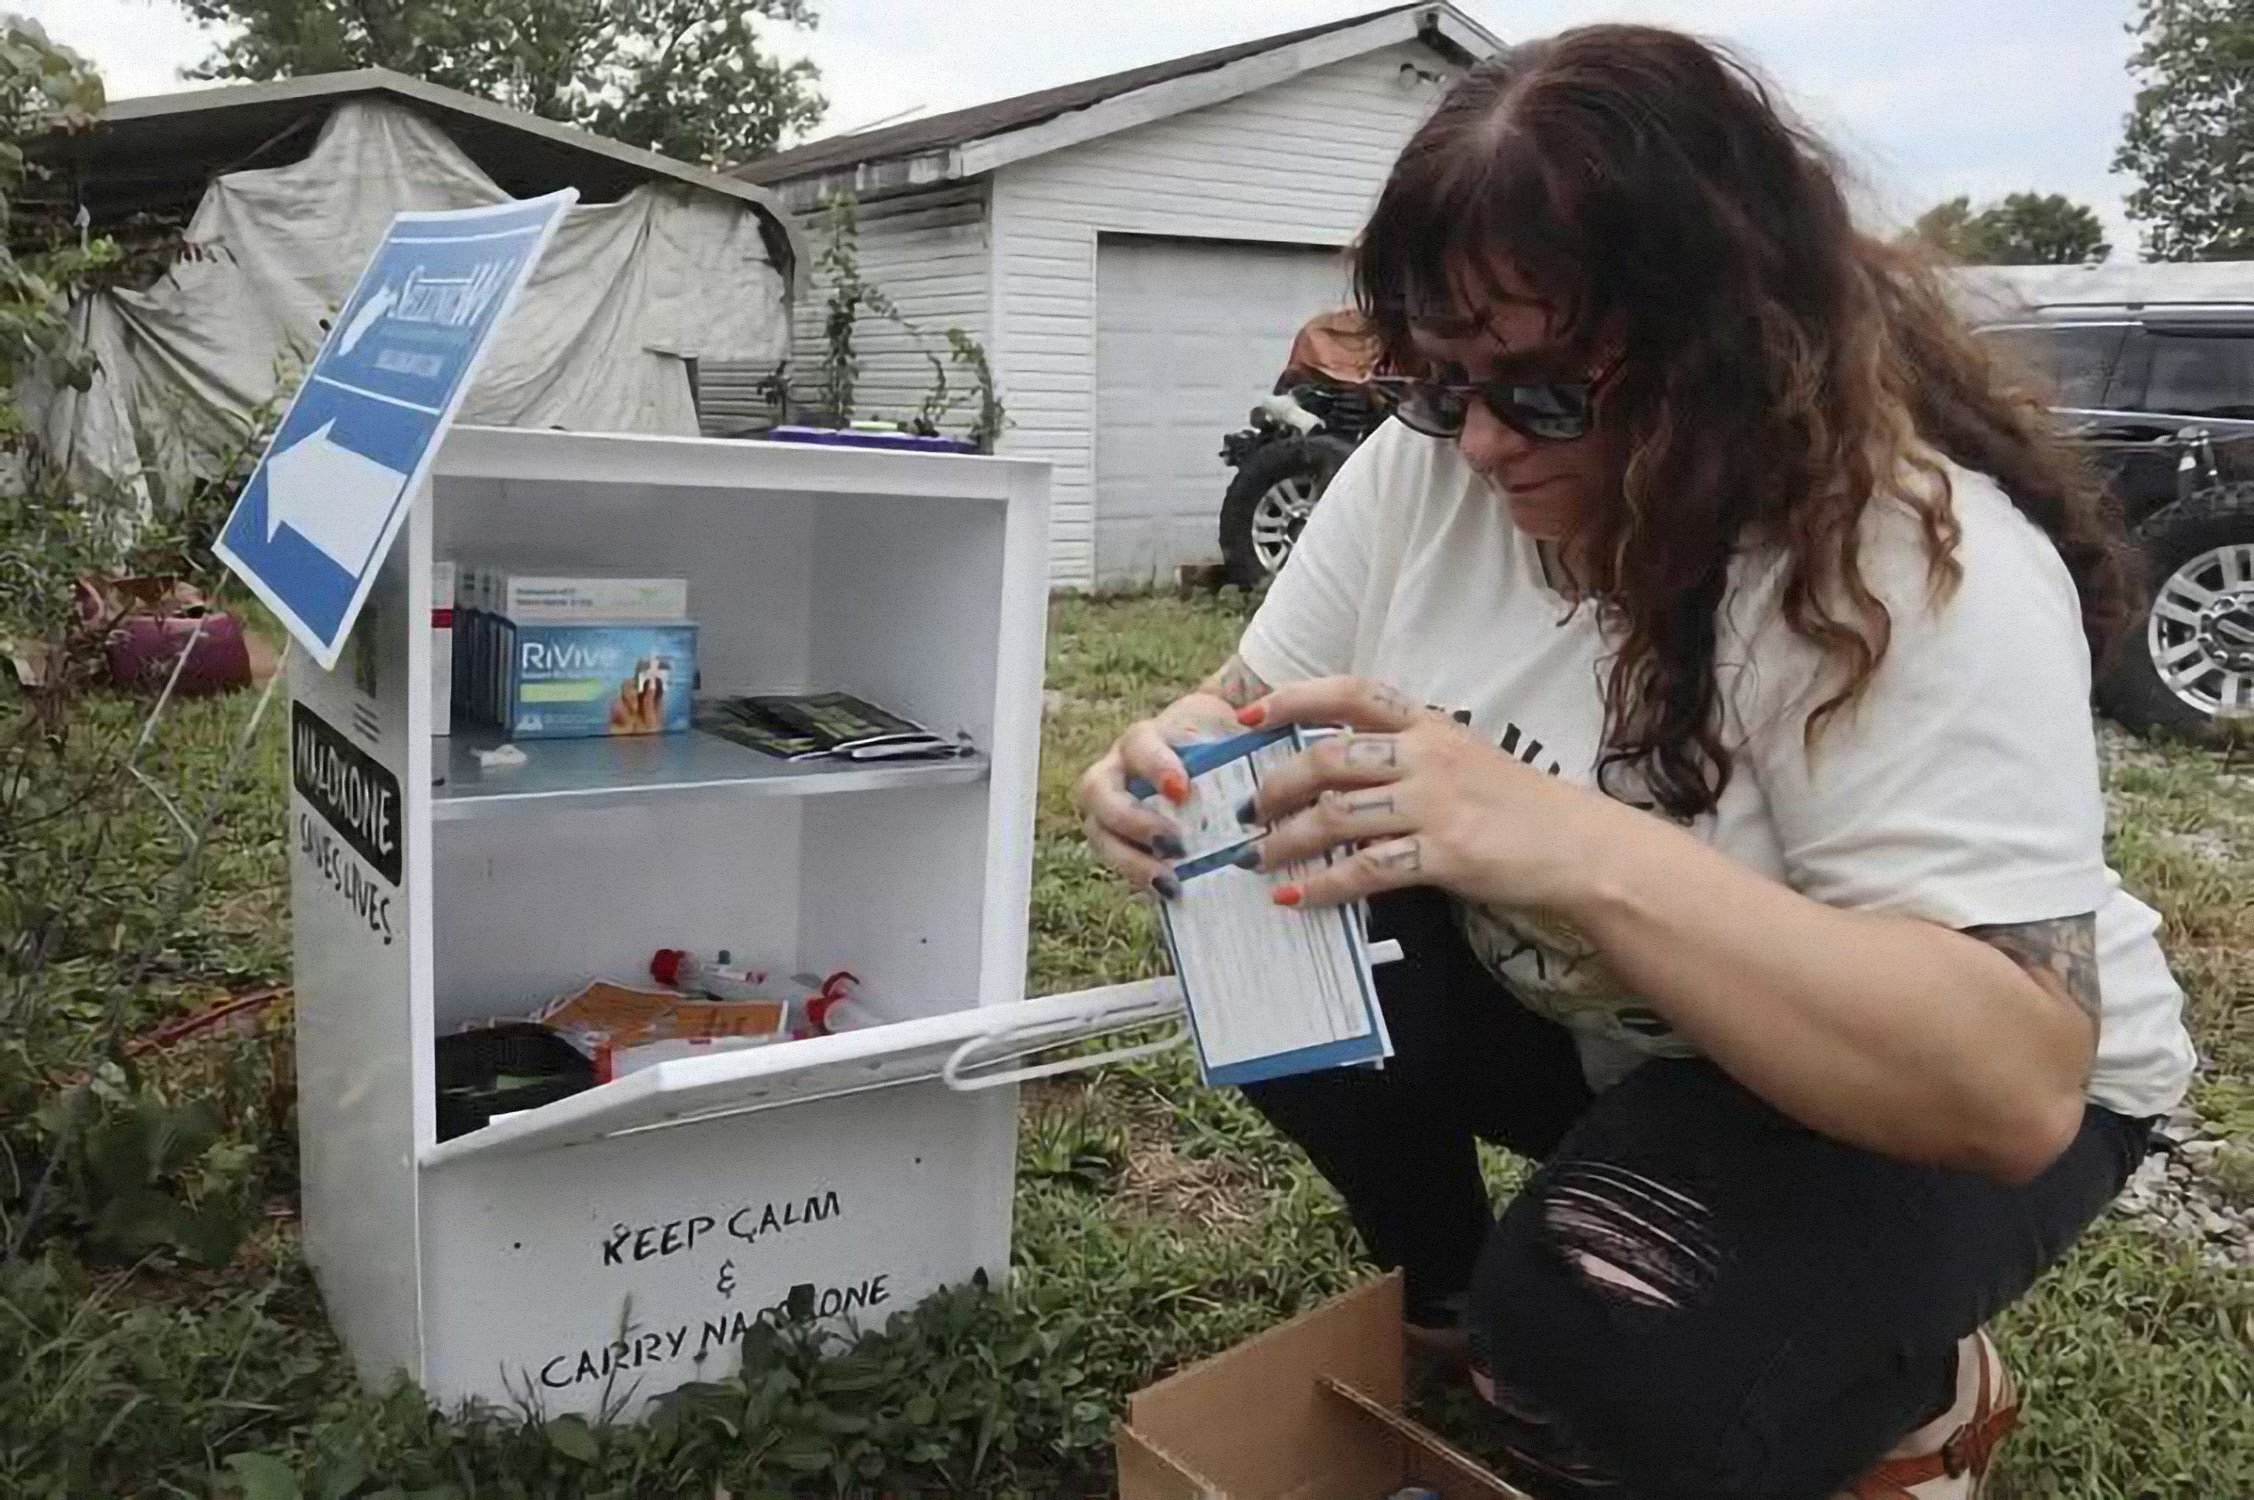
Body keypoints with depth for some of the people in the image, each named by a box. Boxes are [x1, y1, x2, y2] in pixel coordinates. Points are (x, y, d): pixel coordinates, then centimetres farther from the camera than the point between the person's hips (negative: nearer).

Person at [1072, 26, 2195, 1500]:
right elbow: (1252, 707, -4)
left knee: (1609, 1349, -31)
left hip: (1933, 1098, -5)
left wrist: (1582, 850, -49)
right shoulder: (1424, 468, -13)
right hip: (1590, 1026, 6)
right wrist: (1175, 770, -30)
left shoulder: (1930, 564, -31)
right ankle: (1450, 1306, 11)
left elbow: (2017, 1086, -37)